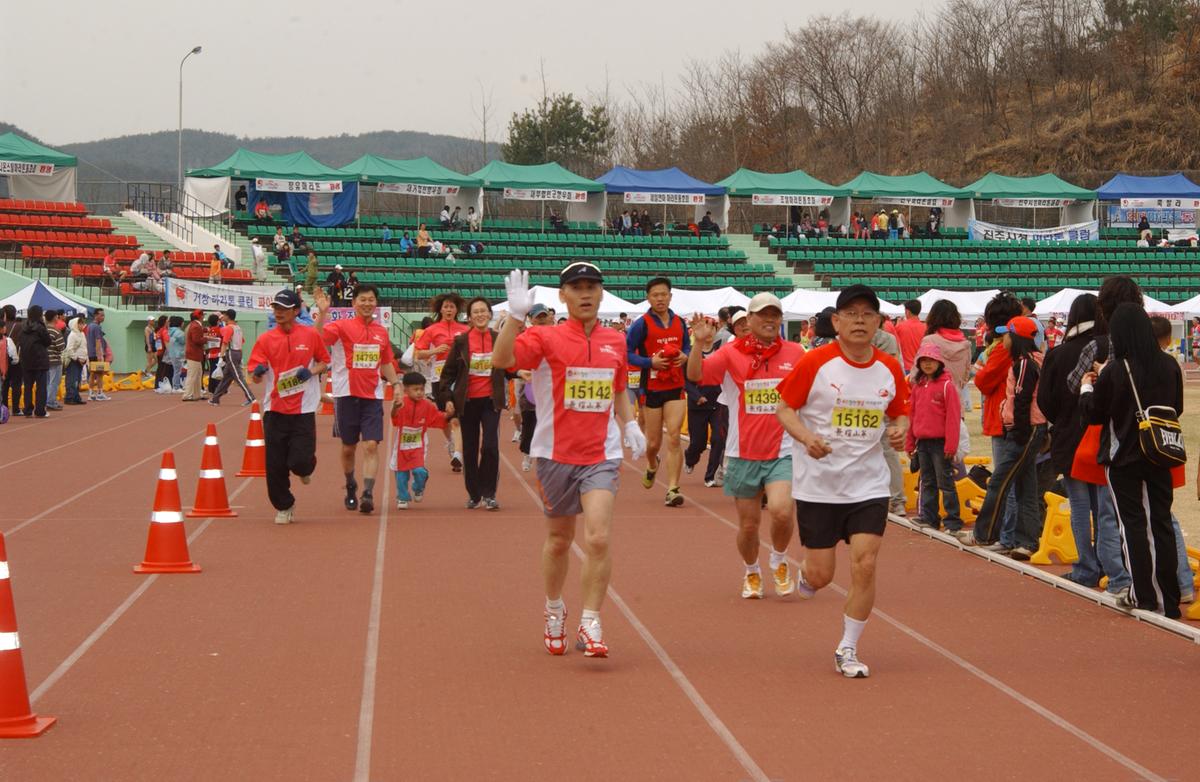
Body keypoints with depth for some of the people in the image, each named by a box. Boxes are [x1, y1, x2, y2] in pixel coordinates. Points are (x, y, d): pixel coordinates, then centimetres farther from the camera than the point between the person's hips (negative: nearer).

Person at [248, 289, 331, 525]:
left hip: (303, 409, -2)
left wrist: (311, 372, -9)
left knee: (299, 461, -10)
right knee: (275, 465, 2)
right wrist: (257, 373, -25)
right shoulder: (265, 339, 1)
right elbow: (255, 377, -1)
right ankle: (283, 507, 22)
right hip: (274, 408, 2)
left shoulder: (310, 335, -1)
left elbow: (324, 361, 12)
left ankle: (306, 468, 28)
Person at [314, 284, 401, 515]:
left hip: (373, 395, 2)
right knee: (348, 447, 10)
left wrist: (396, 384, 15)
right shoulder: (342, 326, -4)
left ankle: (368, 493, -16)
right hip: (347, 394, -2)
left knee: (371, 445, -12)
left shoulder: (381, 332, 10)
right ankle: (350, 488, 31)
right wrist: (322, 313, -33)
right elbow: (317, 338, -22)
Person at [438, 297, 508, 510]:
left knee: (490, 446, -12)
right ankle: (473, 494, 20)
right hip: (467, 401, 0)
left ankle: (489, 494, -2)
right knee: (470, 449, 7)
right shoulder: (461, 341, -1)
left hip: (491, 400, 0)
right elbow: (449, 372, 2)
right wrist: (446, 398, -4)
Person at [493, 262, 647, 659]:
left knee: (598, 538, -15)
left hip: (602, 455, 1)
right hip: (556, 454, -1)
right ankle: (554, 611, 36)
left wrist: (629, 424, 7)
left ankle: (590, 625, -8)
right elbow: (501, 359, -23)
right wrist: (516, 314, -32)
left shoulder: (616, 342, 7)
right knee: (558, 539, 13)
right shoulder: (545, 338, -6)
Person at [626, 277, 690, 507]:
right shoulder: (642, 324, -7)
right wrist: (650, 362, -19)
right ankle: (652, 466, 44)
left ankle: (672, 489, -12)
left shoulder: (680, 323, 6)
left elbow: (687, 346, 21)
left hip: (675, 387, 2)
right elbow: (626, 354, -7)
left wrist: (685, 356, -2)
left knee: (674, 437, -11)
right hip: (651, 388, -2)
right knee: (653, 441, 9)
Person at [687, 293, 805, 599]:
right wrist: (700, 344, -30)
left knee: (781, 510, -21)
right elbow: (695, 375, -15)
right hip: (744, 454, 0)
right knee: (748, 523, 9)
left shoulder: (795, 354, 1)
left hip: (783, 451, 0)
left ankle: (779, 562, 10)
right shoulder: (732, 354, -3)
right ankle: (752, 573, 37)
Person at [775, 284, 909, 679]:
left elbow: (900, 413, 15)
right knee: (821, 576, 1)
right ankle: (804, 573, 40)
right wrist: (806, 437, -24)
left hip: (869, 485, 2)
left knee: (864, 565, -8)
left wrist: (899, 430, -8)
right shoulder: (815, 363, -10)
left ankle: (847, 651, 8)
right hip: (818, 484, -2)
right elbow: (784, 408, -5)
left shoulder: (890, 368, 1)